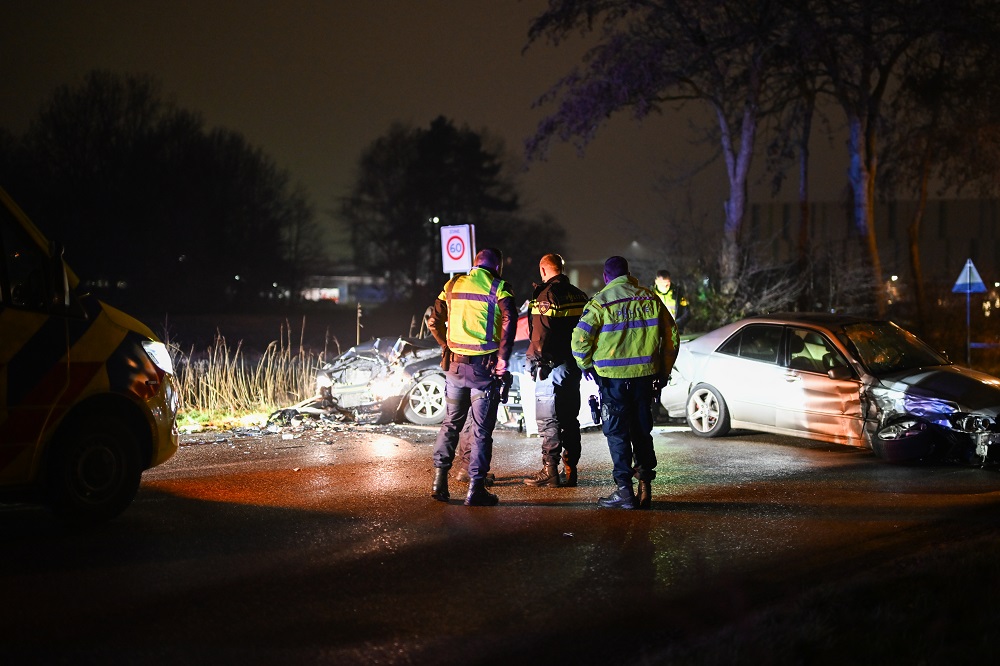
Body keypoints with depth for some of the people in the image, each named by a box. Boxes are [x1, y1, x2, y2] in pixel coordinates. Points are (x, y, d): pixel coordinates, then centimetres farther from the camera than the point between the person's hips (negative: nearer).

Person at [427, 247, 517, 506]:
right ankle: (475, 489, 1)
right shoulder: (498, 289, -5)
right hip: (485, 368, -4)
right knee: (481, 429, 2)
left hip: (455, 365, 4)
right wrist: (503, 357, -17)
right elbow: (509, 321, -21)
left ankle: (439, 481, 15)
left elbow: (435, 322, 11)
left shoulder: (452, 286, 9)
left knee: (451, 423, 17)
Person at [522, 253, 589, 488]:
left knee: (547, 420, -3)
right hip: (574, 363, 8)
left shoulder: (546, 295, -14)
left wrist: (537, 360, -11)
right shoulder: (579, 295, 11)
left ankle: (550, 471, -2)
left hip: (552, 365, -8)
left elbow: (542, 333, -19)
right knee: (570, 418, 13)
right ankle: (570, 469, 15)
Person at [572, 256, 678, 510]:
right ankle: (645, 487, 15)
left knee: (617, 432, 2)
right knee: (642, 429, 15)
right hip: (645, 374, 4)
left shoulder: (600, 303, -7)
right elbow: (670, 335, 10)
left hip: (613, 375, -4)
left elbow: (580, 338, -12)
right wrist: (663, 371, 18)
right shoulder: (650, 299, 6)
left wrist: (586, 365, 6)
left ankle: (625, 491, -2)